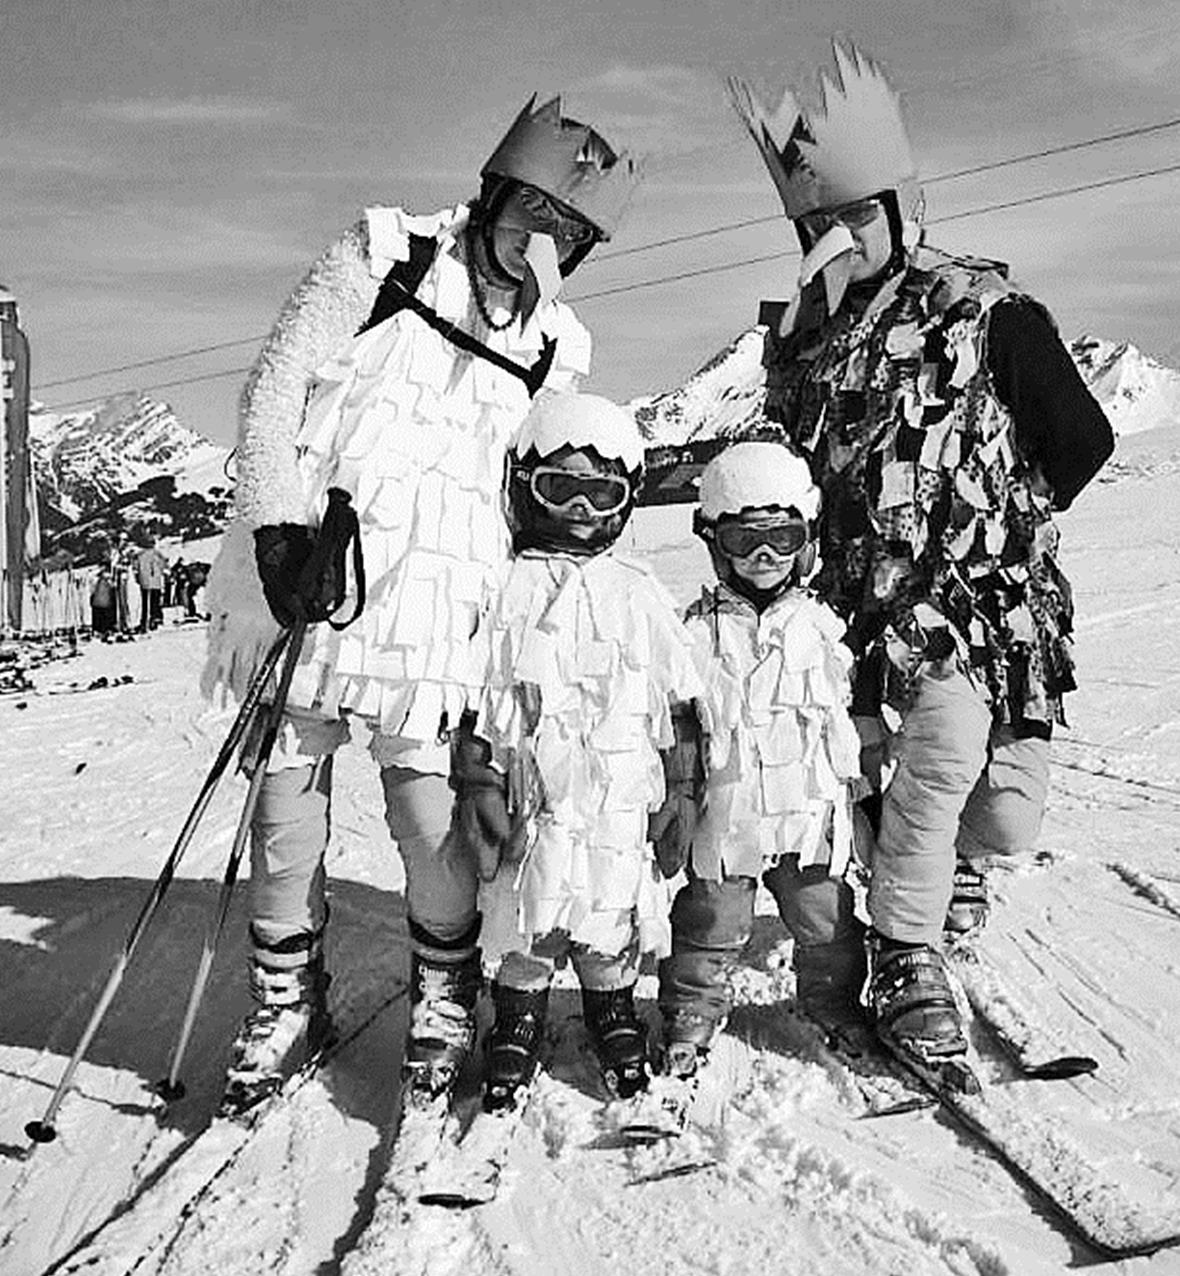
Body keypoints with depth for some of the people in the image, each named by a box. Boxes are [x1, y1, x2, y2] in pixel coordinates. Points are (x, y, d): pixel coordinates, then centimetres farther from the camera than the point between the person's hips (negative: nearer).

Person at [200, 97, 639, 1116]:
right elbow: (274, 390, -1)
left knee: (430, 814, -2)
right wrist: (282, 534, -11)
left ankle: (445, 993, 25)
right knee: (287, 798, 6)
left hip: (427, 616, 1)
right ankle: (287, 1001, 27)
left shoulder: (554, 348, 8)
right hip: (295, 581, 0)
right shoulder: (381, 256, 2)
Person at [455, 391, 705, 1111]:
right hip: (529, 801, -1)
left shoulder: (641, 596, 7)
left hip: (620, 799, 1)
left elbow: (679, 701, 11)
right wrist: (476, 783, -3)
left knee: (614, 930, 11)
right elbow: (476, 697, 4)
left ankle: (617, 1023, 32)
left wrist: (683, 785, 7)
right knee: (524, 926, 6)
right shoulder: (505, 589, 4)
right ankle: (517, 1026, 25)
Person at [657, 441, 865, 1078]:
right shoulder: (699, 633, -5)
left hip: (811, 816, 2)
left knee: (829, 926, 14)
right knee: (709, 927, 10)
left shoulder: (822, 627, 4)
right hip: (724, 817, -2)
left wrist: (853, 786, 14)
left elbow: (846, 714, 13)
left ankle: (840, 1008, 37)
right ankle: (691, 1015, 29)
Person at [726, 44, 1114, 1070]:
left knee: (1010, 817, -2)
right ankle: (906, 961, -6)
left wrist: (991, 518, 0)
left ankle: (958, 856, 39)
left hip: (997, 597, 0)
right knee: (947, 738, -27)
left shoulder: (985, 308, -3)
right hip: (869, 605, 1)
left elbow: (1082, 442, -1)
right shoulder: (796, 334, 7)